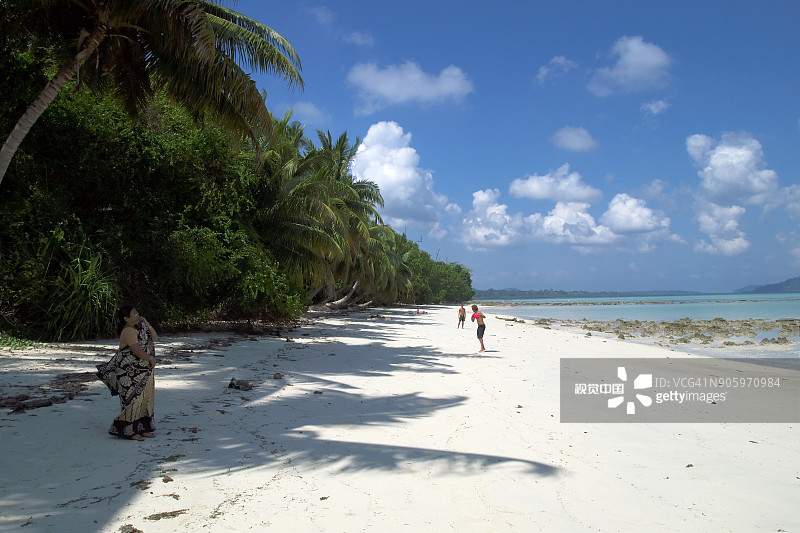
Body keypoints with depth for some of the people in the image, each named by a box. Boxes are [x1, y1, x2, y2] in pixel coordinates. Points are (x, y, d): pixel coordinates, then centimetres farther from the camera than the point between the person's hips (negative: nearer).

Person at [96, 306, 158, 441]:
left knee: (145, 399, 11)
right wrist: (151, 359, -12)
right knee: (133, 399, -7)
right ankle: (129, 431, 1)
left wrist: (146, 323, 7)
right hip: (131, 373, -10)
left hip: (144, 371, 10)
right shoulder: (128, 331, -15)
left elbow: (154, 337, 17)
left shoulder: (139, 328, 14)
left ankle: (142, 428, 19)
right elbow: (136, 350, -24)